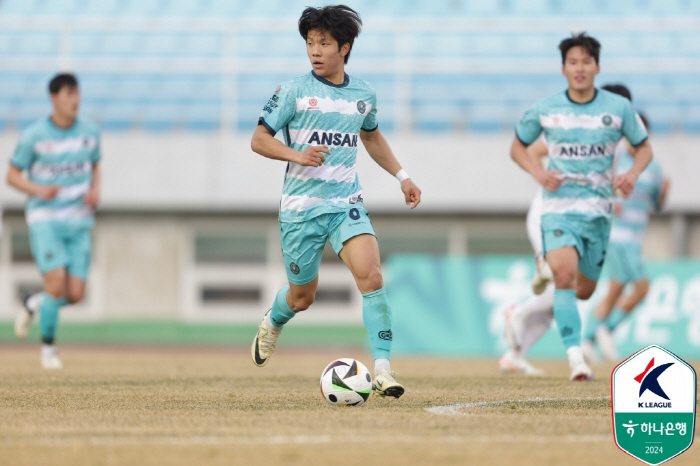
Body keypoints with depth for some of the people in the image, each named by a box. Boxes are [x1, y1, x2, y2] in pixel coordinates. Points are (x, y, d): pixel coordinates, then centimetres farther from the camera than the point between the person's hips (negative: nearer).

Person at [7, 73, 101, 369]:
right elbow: (12, 176, 0)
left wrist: (95, 191, 0)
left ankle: (33, 304, 28)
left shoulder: (89, 132, 5)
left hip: (79, 222, 4)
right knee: (57, 285, -18)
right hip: (45, 219, -4)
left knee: (75, 295, -4)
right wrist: (38, 190, -19)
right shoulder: (34, 136, -7)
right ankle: (48, 348, 3)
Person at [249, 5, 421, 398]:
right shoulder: (294, 92, -6)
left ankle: (383, 369, -21)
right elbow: (259, 140, -3)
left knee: (371, 275, -21)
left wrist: (402, 176, 18)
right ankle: (273, 323, 46)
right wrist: (298, 155, -19)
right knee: (303, 297, 9)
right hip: (301, 206, -2)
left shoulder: (363, 95, 6)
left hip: (347, 203, 2)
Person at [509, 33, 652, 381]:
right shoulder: (544, 110, -1)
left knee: (584, 290, 8)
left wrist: (633, 173, -9)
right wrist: (538, 172, -6)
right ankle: (575, 357, -26)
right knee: (564, 273, -26)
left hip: (598, 208, 2)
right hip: (558, 205, -2)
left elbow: (643, 147, 12)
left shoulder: (619, 108, 0)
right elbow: (518, 147, 13)